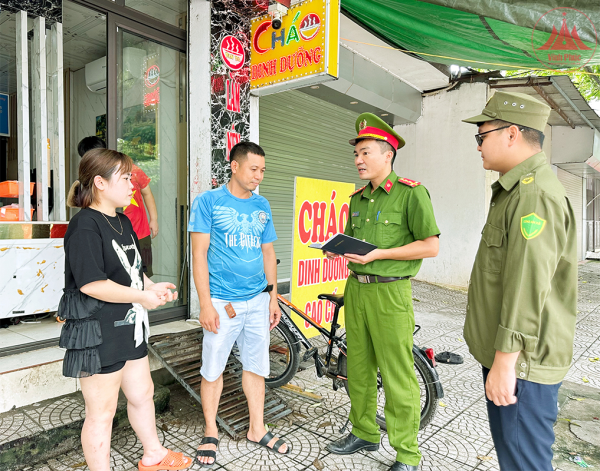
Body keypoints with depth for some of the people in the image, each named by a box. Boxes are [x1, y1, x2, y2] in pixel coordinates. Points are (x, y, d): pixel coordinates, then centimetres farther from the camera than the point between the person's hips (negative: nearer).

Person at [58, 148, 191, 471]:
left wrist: (153, 287, 1)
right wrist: (142, 296, -19)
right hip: (97, 335, -10)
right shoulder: (84, 225, -19)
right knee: (102, 412, 7)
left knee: (142, 393, 23)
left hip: (129, 329, 10)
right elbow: (91, 284, -27)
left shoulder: (123, 222, 11)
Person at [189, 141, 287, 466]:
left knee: (256, 366, 14)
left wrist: (273, 298, 10)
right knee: (213, 369, 8)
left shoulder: (262, 206, 9)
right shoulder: (208, 201, -5)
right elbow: (199, 253, -8)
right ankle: (211, 432, 29)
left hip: (258, 301, 4)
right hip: (222, 302, -4)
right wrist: (206, 304, -13)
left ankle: (257, 429, 31)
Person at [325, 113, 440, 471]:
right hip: (356, 288, 7)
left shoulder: (411, 192, -8)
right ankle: (364, 434, 34)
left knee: (398, 377, 1)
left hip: (390, 291, -7)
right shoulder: (358, 199, 14)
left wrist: (378, 254, -18)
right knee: (359, 368, 15)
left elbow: (431, 246, -12)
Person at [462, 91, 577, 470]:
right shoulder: (516, 190, 15)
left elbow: (528, 287, -27)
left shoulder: (535, 194, -21)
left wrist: (505, 362, -23)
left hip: (521, 362, -10)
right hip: (506, 356, 11)